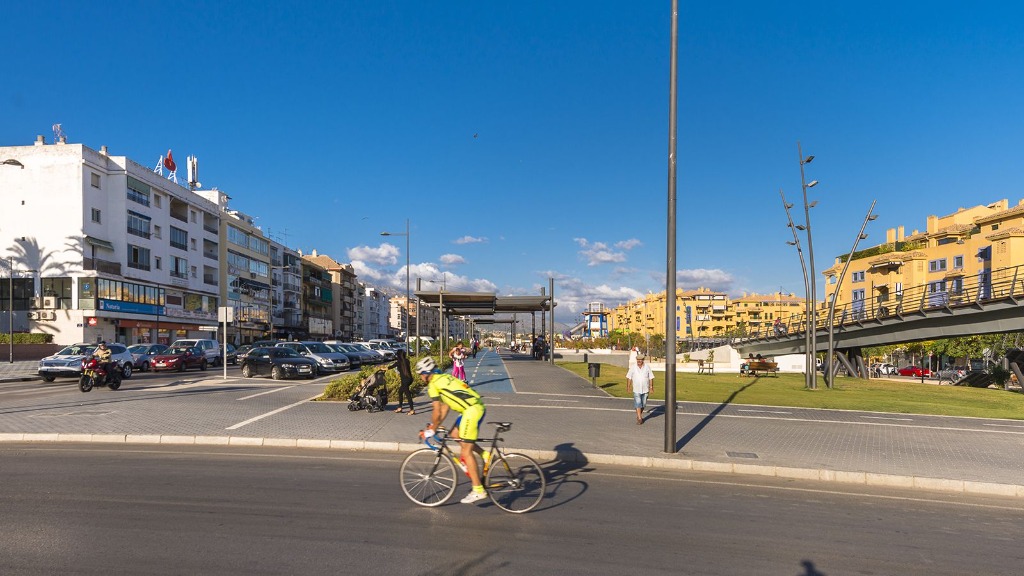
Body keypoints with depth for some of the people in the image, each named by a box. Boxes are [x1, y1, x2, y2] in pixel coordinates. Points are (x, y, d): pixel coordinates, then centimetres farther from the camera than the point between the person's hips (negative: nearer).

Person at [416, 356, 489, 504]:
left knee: (466, 452, -2)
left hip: (472, 411, -9)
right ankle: (484, 455, 18)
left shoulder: (433, 384, -4)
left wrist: (431, 430, 8)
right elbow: (445, 408, 24)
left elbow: (437, 412, -6)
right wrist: (434, 426, 24)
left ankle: (478, 490, 1)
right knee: (455, 434, 23)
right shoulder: (444, 377, 23)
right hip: (478, 406, 9)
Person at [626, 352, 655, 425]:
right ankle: (639, 419, -5)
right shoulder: (633, 367, -4)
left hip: (645, 389, 2)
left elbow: (651, 377, 1)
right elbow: (629, 377, -1)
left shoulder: (647, 367, -2)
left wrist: (651, 387, -3)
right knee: (638, 404, -9)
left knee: (643, 404, 12)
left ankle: (639, 415, 34)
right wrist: (628, 386, -5)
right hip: (636, 389, -2)